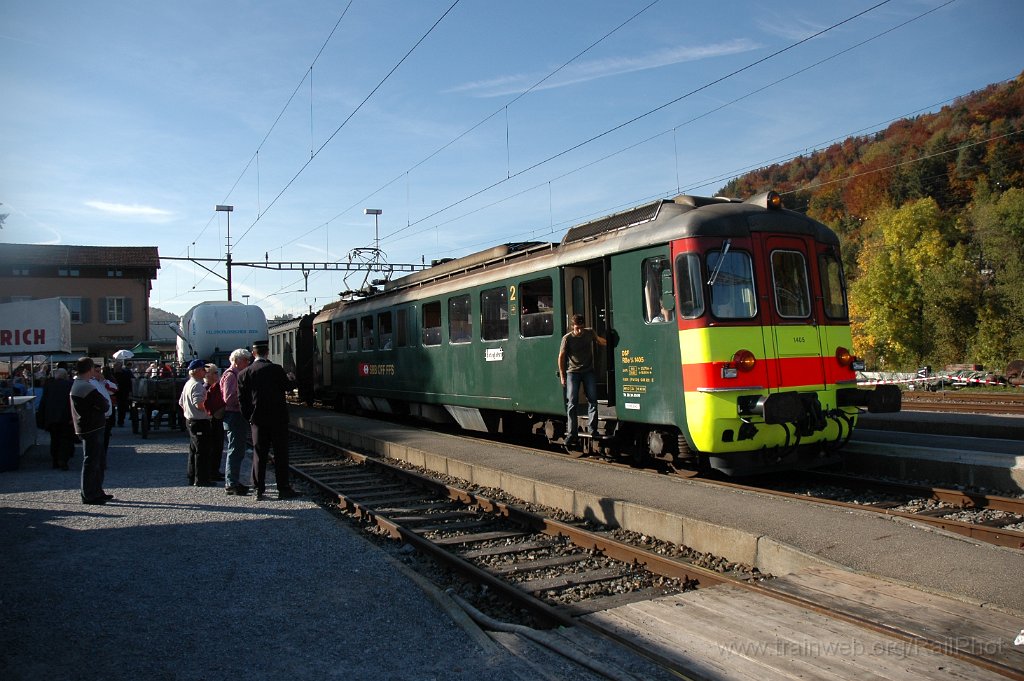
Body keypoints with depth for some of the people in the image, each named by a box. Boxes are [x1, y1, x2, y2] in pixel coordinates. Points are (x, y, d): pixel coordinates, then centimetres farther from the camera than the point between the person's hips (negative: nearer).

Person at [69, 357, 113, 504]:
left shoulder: (77, 383, 14)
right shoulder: (86, 387, -19)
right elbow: (104, 405, -18)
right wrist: (106, 402, 2)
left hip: (90, 428, 10)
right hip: (92, 428, -10)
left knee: (98, 461, 17)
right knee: (91, 461, -4)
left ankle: (97, 492, 24)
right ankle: (88, 495, 2)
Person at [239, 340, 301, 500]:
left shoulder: (245, 373, 0)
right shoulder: (276, 369, -8)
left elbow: (242, 399, 2)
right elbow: (288, 387, 1)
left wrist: (249, 417, 11)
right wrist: (291, 379, 22)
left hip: (258, 419, 3)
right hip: (278, 417, -3)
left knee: (259, 454, 9)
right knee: (281, 453, 3)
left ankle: (259, 490, 10)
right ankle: (283, 489, 4)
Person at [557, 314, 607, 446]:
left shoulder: (590, 333, -1)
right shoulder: (567, 338, -9)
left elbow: (599, 341, 21)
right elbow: (561, 357, -3)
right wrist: (562, 376, -4)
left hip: (588, 371, 3)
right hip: (573, 372, -3)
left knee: (592, 400, -4)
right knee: (572, 402, -6)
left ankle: (593, 430, 2)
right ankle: (572, 433, -3)